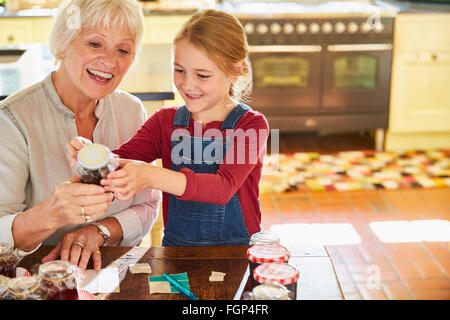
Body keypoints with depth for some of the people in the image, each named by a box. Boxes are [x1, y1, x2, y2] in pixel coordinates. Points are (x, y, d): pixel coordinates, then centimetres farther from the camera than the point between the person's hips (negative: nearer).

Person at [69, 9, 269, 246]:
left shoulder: (251, 124, -8)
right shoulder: (165, 121, 7)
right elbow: (120, 160, -5)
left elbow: (223, 187, -24)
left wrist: (152, 177, -38)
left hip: (238, 252, -3)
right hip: (176, 246, 4)